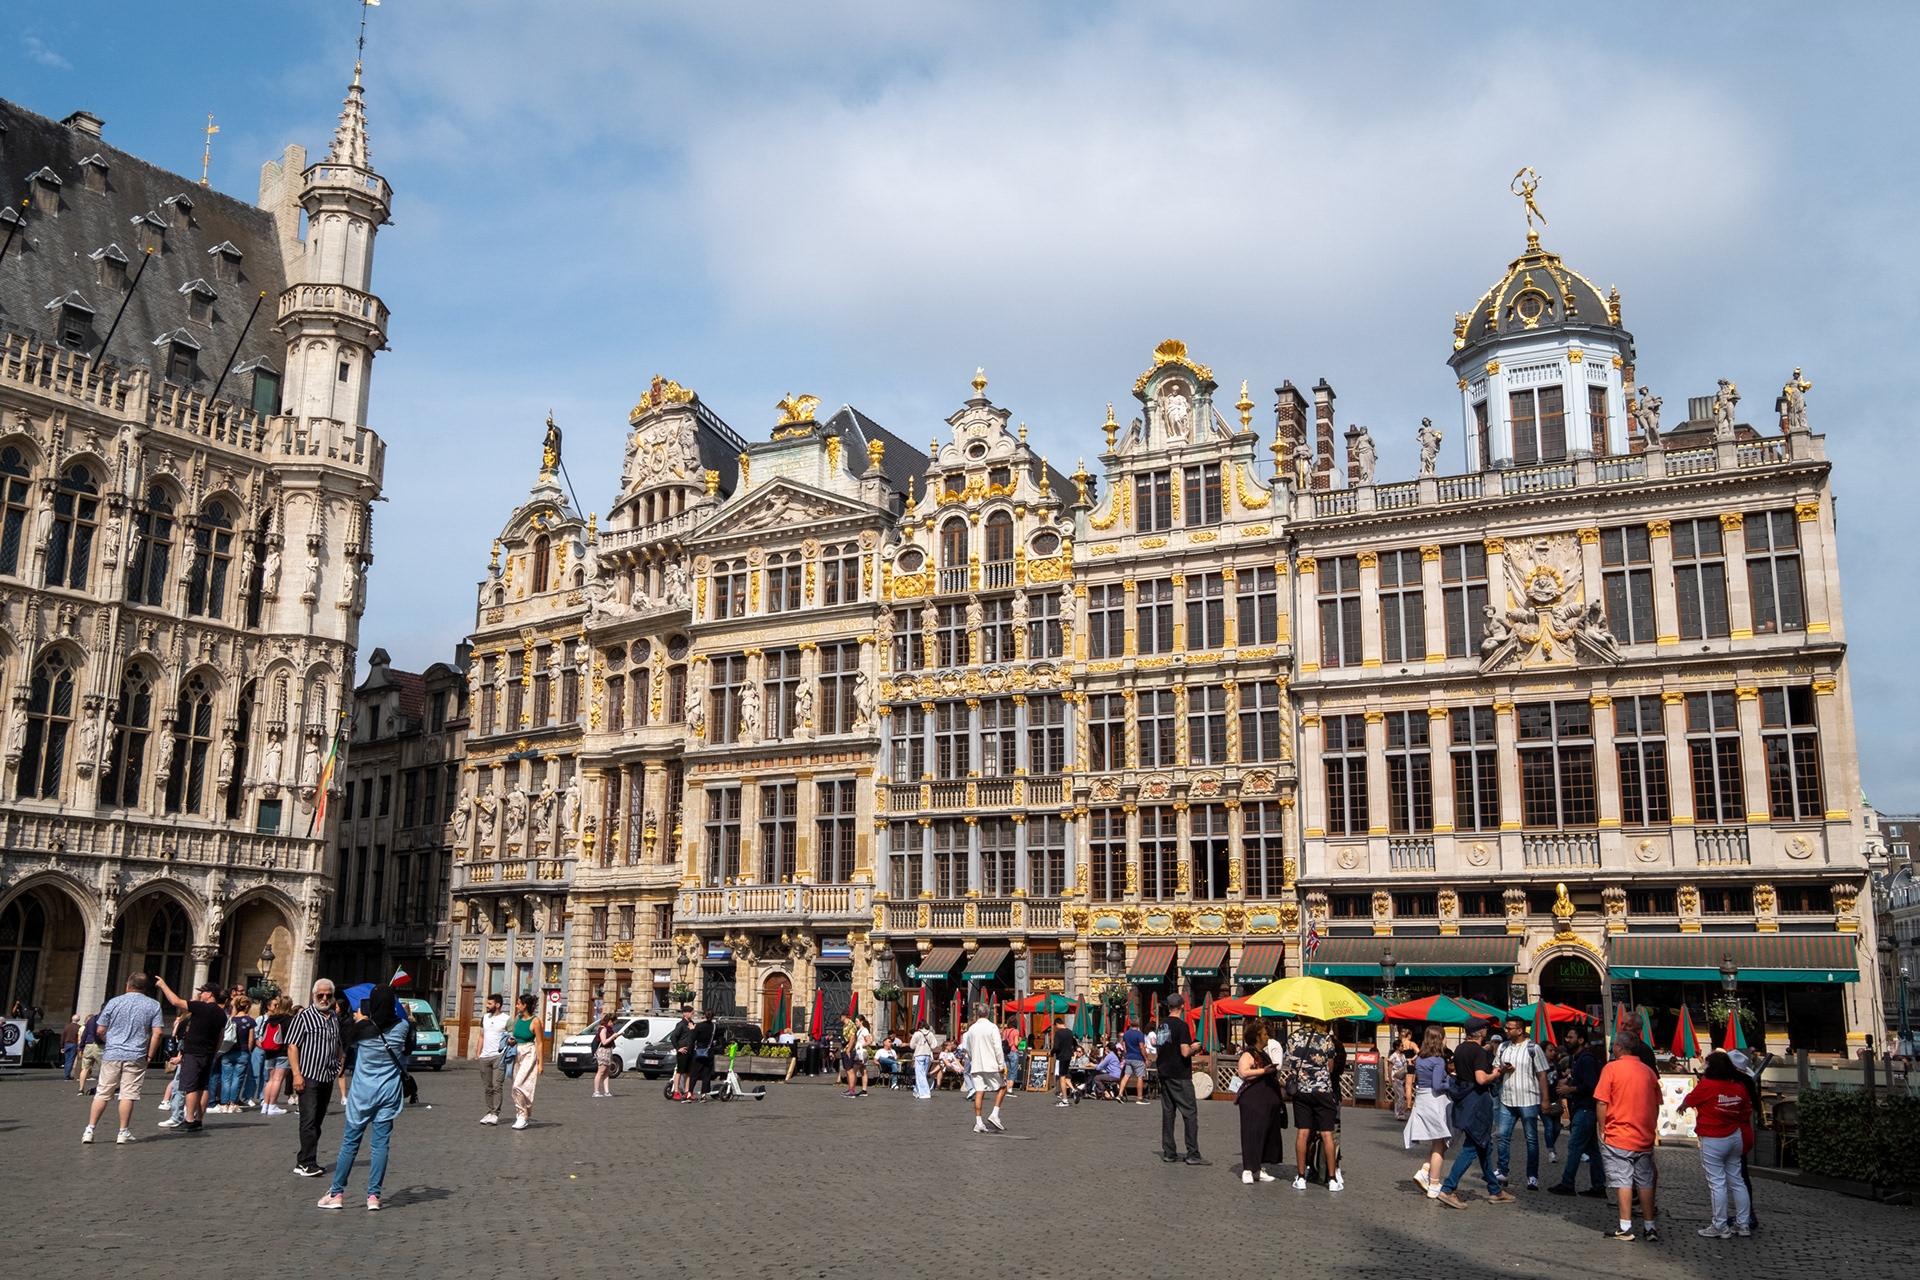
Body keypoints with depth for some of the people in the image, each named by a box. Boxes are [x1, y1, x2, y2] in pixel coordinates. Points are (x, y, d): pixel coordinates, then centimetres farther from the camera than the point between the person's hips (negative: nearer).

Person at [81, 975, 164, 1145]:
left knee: (102, 1094, 7)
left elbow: (100, 1030, 6)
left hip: (111, 1054, 1)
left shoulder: (114, 1002, 3)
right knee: (128, 1094, 2)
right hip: (136, 1057, -1)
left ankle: (90, 1130, 8)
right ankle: (124, 1132, 6)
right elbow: (157, 1033, -7)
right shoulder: (153, 1005, 1)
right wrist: (149, 1055, 4)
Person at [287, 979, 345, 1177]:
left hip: (327, 1078, 7)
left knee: (317, 1122, 9)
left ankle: (304, 1162, 16)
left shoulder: (335, 1019, 15)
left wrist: (339, 1065, 15)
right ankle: (307, 1162, -10)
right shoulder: (304, 1016, -5)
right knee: (309, 1120, -11)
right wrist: (296, 1074, -16)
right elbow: (292, 1046, -9)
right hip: (308, 1077, -7)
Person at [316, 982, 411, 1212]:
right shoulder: (401, 1028, -7)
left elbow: (352, 1036, 10)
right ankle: (374, 1195, 4)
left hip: (362, 1093, -1)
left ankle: (336, 1193, 14)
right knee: (381, 1143, 4)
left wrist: (360, 1019, 27)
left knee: (350, 1142, 9)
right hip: (389, 1092, 1)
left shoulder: (364, 1028, -10)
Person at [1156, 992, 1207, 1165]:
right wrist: (1193, 1048, 0)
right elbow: (1185, 1052, -22)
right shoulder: (1181, 1026, -13)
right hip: (1180, 1075, -7)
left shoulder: (1161, 1025, 10)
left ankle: (1168, 1152, 12)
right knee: (1190, 1113, -3)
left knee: (1167, 1112, 10)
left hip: (1164, 1074, 8)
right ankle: (1193, 1154, -5)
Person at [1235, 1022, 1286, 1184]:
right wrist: (1264, 1071, -25)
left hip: (1268, 1101, 10)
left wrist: (1277, 1082, 23)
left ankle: (1261, 1169, 15)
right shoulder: (1248, 1054, -10)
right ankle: (1247, 1170, -9)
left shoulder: (1263, 1053, 20)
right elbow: (1243, 1073, -26)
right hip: (1253, 1101, -10)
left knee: (1269, 1134, 9)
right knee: (1252, 1133, -11)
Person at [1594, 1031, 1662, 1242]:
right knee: (1645, 1182, 11)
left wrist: (1602, 1130, -2)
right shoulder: (1648, 1071, 6)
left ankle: (1626, 1228, -2)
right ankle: (1649, 1227, 15)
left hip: (1619, 1136, -4)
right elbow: (1656, 1104, 12)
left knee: (1623, 1181, -2)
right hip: (1644, 1137, 4)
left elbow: (1602, 1102, -11)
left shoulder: (1611, 1068, -8)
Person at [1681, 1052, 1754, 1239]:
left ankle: (1720, 1227, 4)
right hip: (1735, 1138, 7)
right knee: (1736, 1180, 15)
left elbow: (1689, 1100, -2)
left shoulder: (1707, 1085, -16)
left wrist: (1682, 1106, 22)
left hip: (1713, 1140, -7)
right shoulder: (1739, 1087, 0)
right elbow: (1747, 1111, 9)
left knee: (1716, 1183, -1)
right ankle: (1742, 1223, 22)